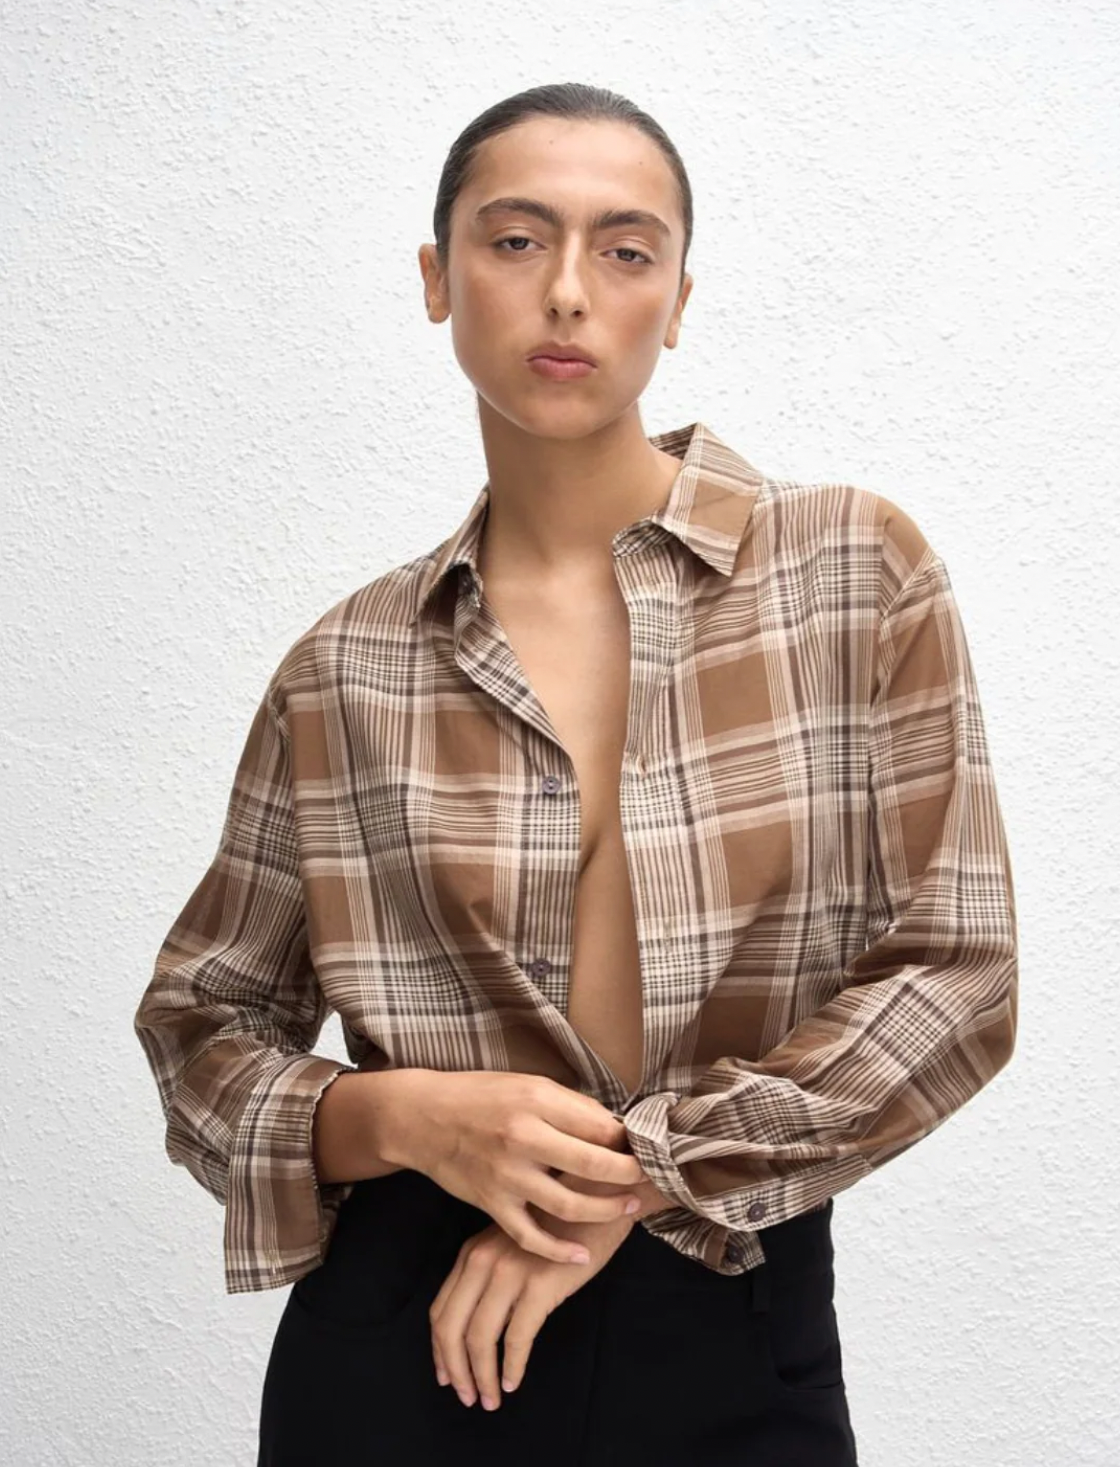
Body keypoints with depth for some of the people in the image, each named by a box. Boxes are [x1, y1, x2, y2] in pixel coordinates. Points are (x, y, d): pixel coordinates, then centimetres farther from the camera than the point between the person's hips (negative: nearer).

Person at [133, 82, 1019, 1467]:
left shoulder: (858, 570, -5)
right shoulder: (347, 668, -2)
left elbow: (955, 971, -7)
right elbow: (201, 1021, 5)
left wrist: (639, 1172, -13)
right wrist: (400, 1117, -14)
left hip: (741, 1340, 0)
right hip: (400, 1341, 1)